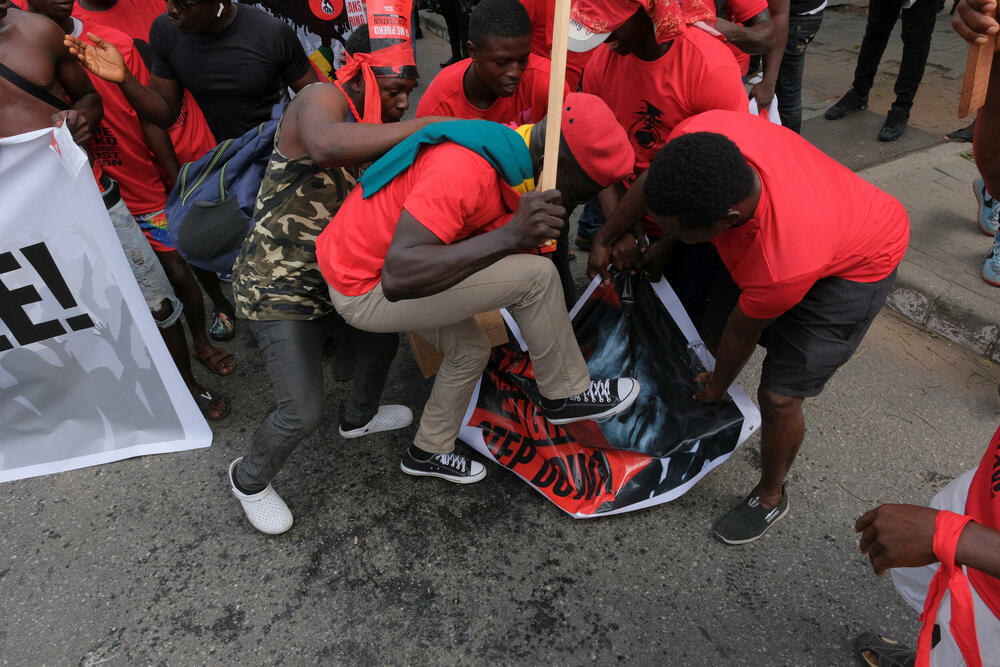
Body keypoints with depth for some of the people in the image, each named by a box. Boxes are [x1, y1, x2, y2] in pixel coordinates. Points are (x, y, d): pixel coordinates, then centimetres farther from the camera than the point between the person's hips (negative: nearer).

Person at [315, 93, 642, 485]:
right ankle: (564, 395, 5)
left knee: (470, 351, 19)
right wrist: (510, 236, -37)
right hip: (366, 291, -9)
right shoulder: (466, 169, -30)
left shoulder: (515, 155, 1)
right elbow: (399, 277, -36)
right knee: (536, 276, -17)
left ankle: (428, 452, 38)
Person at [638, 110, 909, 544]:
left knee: (778, 395, -8)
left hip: (856, 267, -6)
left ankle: (771, 497, 21)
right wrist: (661, 247, 5)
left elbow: (743, 332, -24)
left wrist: (719, 386, -3)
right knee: (712, 330, 10)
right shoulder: (693, 137, -35)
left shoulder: (783, 268, -45)